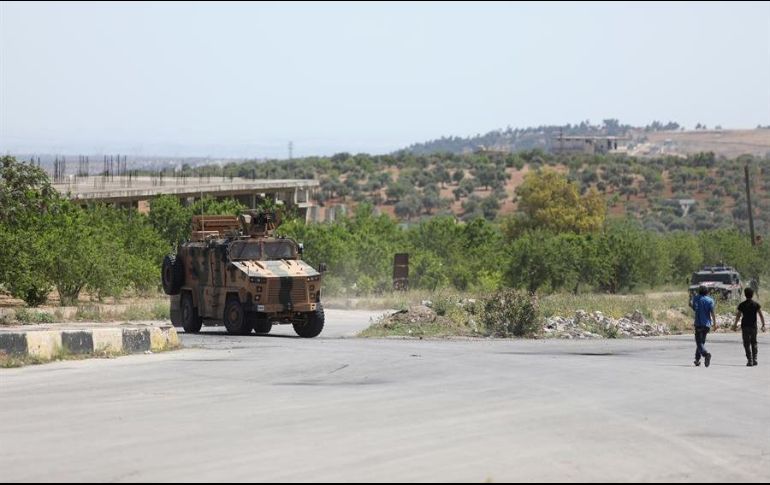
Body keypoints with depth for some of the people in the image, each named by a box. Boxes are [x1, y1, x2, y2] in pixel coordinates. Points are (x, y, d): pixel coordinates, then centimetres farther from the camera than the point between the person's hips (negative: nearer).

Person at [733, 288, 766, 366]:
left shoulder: (742, 305, -2)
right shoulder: (756, 304, -1)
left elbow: (738, 316, 1)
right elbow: (761, 315, -5)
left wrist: (735, 325, 12)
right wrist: (763, 325, 0)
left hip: (745, 327, -1)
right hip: (753, 326, 1)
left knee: (747, 344, 1)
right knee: (754, 343, 16)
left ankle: (750, 360, -7)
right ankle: (754, 359, 11)